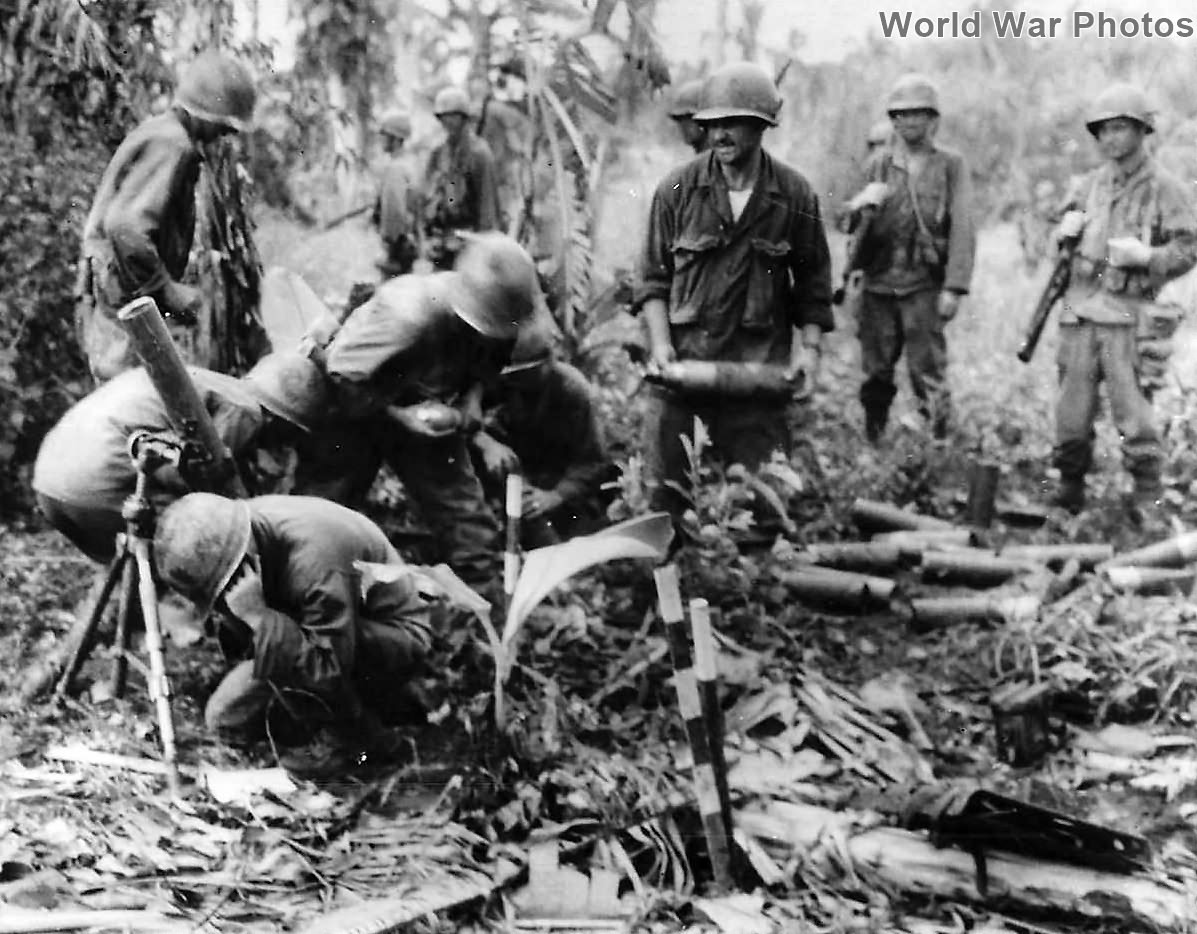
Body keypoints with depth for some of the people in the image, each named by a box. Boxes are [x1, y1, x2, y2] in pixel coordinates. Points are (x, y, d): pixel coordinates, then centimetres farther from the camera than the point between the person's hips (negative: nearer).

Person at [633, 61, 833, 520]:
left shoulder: (795, 195, 2)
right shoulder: (677, 189, 0)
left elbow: (812, 280, 10)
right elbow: (653, 276, 4)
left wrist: (809, 346, 0)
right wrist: (660, 341, -7)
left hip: (760, 361, 0)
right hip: (681, 355, 0)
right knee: (663, 481, 3)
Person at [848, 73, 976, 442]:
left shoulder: (951, 165, 3)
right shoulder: (878, 163, 11)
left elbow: (962, 230, -4)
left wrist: (954, 288, -13)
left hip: (924, 285, -3)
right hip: (877, 283, 3)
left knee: (928, 373, -5)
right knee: (875, 374, 8)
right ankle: (872, 446, 18)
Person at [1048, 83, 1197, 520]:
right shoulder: (1090, 183, 16)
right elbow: (1063, 238, 28)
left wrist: (1146, 256, -20)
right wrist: (1066, 227, 5)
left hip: (1126, 314, -5)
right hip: (1079, 309, 5)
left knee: (1132, 410, -8)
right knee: (1072, 407, 6)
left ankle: (1147, 496, 3)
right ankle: (1070, 485, 19)